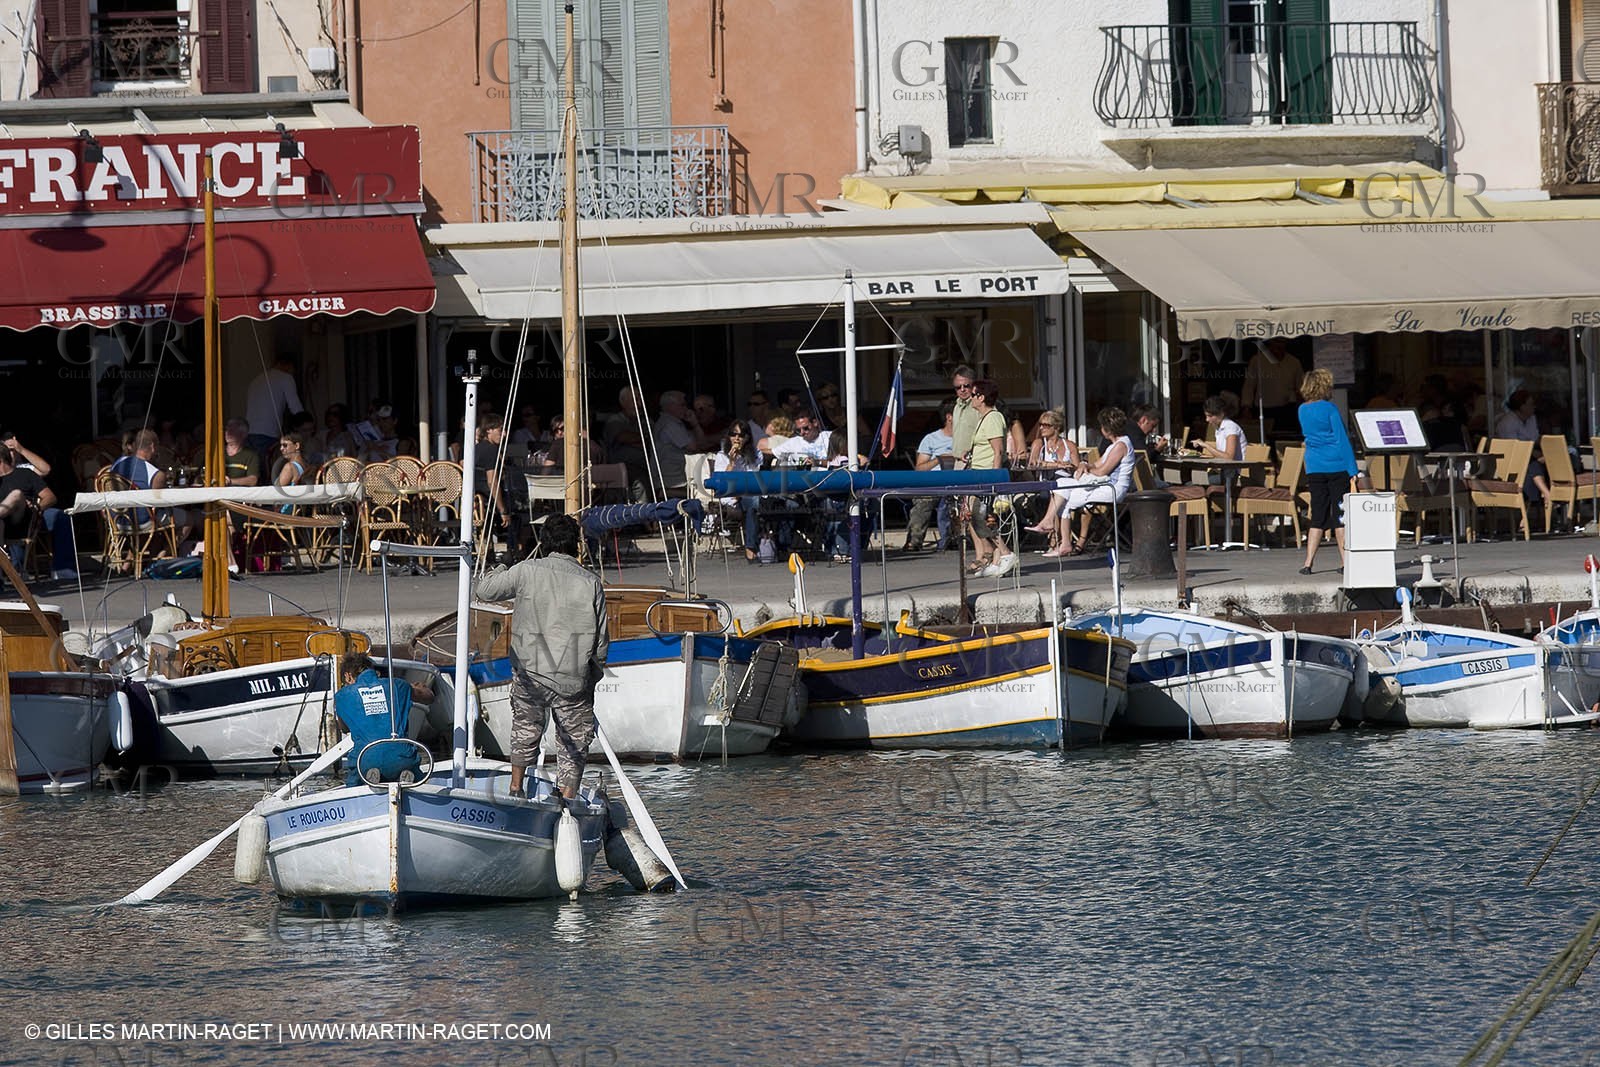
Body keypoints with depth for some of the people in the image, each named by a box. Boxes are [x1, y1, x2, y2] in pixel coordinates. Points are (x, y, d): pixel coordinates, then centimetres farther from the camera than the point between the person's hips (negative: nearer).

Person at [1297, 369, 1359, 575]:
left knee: (1318, 516, 7)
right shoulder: (1330, 409, -10)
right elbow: (1342, 440, -11)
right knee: (1340, 515, 1)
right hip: (1336, 466, -5)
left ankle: (1308, 563, 0)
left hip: (1314, 467, 5)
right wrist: (1352, 470, -10)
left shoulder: (1303, 411, 7)